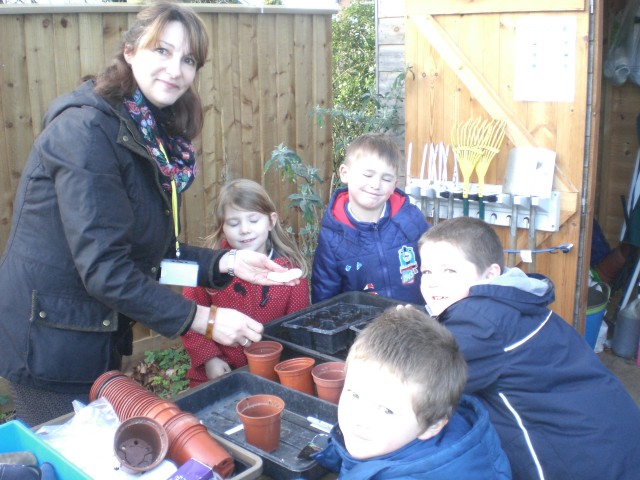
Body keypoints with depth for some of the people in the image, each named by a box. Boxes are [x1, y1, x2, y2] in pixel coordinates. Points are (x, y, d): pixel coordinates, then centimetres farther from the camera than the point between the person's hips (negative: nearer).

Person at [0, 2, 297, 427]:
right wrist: (204, 320, -21)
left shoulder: (156, 136, 4)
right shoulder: (87, 129, -20)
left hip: (99, 338, 8)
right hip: (50, 340, -8)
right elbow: (103, 265, -25)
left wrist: (226, 263, -4)